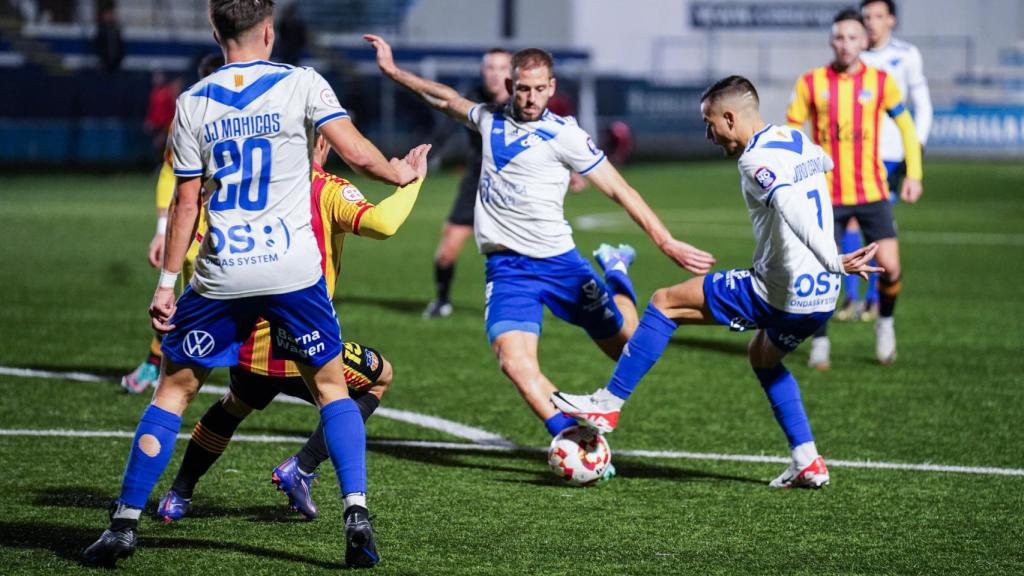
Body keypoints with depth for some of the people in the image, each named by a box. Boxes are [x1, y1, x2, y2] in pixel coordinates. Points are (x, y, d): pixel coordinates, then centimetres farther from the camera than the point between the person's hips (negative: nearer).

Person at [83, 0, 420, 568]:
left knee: (173, 389, 12)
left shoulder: (193, 102, 3)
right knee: (330, 386, 14)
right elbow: (356, 152, -10)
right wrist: (399, 173, 10)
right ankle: (356, 516, 1)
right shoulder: (301, 84, -2)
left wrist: (167, 281, 9)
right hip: (292, 268, -1)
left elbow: (185, 203, 4)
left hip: (219, 276, 1)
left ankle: (124, 524, 9)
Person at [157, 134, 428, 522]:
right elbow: (381, 224, -23)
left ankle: (178, 495, 36)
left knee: (234, 406, 37)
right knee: (379, 377, 23)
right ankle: (301, 468, 10)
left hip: (247, 348, 5)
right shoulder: (328, 190, -5)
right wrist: (413, 179, -10)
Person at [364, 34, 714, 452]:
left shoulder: (562, 135, -7)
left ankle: (616, 272, 39)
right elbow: (444, 99, 29)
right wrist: (393, 71, 27)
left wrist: (668, 244, -14)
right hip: (506, 269, 3)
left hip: (558, 261, -3)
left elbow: (619, 190, -8)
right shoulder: (491, 120, 9)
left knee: (628, 348, 10)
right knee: (515, 363, -22)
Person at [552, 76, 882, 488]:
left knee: (665, 303, 2)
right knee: (763, 357, 34)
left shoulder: (756, 160, -15)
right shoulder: (798, 141, 12)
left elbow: (792, 210, -32)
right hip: (823, 297, 9)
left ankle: (608, 405, 5)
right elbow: (824, 163, 37)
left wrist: (833, 261, -40)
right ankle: (808, 462, 25)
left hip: (781, 295, -9)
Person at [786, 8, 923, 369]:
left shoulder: (880, 82, 0)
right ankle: (820, 343, 14)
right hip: (826, 196, 0)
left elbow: (906, 126, 11)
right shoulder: (811, 83, -1)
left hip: (871, 192, 0)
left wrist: (913, 174, 4)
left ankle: (885, 322, 21)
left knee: (890, 267, -9)